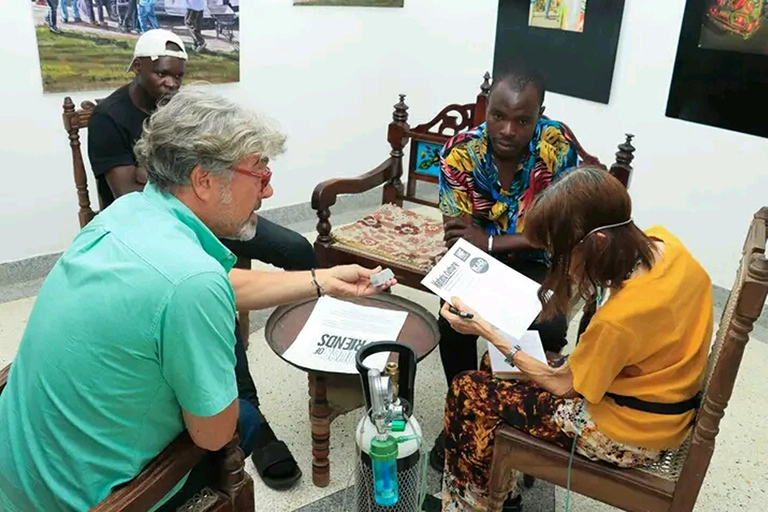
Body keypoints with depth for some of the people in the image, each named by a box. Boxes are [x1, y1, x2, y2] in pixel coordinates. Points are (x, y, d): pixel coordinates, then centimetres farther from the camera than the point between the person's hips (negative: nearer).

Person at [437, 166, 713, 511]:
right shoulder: (662, 243, -14)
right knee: (495, 367, 16)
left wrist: (485, 330, -15)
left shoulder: (618, 318, -37)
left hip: (629, 434, -8)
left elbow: (561, 384, -17)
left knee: (468, 392, -2)